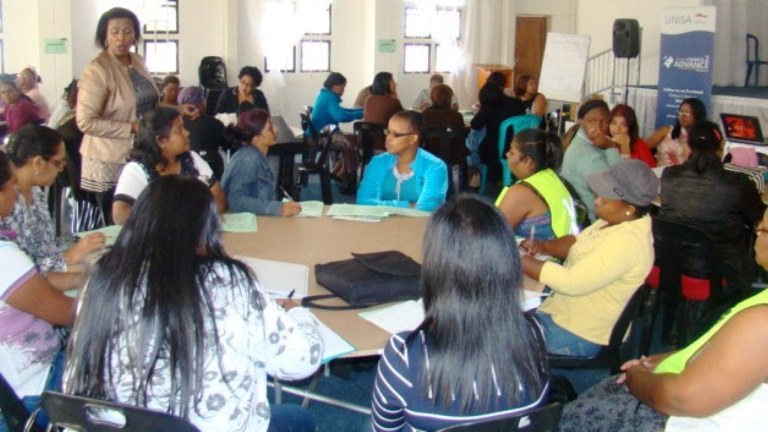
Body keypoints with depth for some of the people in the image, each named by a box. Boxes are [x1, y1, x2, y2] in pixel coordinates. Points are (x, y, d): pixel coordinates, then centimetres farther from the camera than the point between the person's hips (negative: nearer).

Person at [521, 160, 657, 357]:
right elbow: (578, 243, 13)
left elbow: (571, 283, -32)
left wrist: (517, 260, -26)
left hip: (578, 336, -9)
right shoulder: (618, 221, -1)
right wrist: (544, 246, -7)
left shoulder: (627, 242, -29)